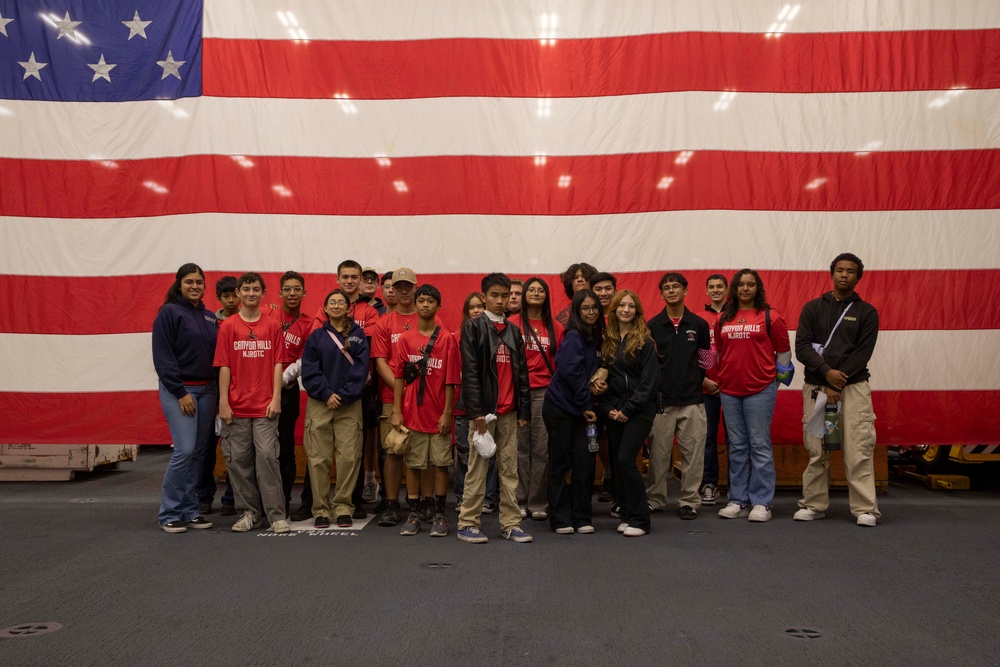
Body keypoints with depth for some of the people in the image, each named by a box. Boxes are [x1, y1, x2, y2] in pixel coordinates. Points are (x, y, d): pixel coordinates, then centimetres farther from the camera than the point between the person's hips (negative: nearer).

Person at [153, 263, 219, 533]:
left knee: (198, 453, 7)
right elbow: (162, 357, -10)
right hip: (178, 390, -6)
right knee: (184, 450, -12)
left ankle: (189, 510, 16)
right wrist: (180, 392, -14)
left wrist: (217, 391, 8)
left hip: (207, 390, 6)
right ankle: (169, 514, 1)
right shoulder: (169, 313, -4)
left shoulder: (210, 317, 14)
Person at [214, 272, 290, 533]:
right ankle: (249, 512, 17)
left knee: (267, 455, -6)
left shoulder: (272, 326, 5)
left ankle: (276, 514, 1)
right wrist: (223, 402, -4)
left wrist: (275, 398, -5)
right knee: (238, 459, 5)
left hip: (265, 406, -1)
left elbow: (277, 364, 3)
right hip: (236, 406, 1)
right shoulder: (228, 326, 5)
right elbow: (224, 366, 2)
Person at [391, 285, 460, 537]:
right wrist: (396, 411, -1)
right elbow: (399, 376, 5)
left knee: (441, 463, 4)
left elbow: (451, 379, -3)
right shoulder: (405, 338, 5)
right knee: (413, 464, 7)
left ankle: (439, 515, 14)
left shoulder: (447, 338, -1)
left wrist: (447, 412, -7)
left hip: (438, 414, -2)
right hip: (412, 412, 2)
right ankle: (413, 514, 17)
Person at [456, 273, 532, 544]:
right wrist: (476, 410, -14)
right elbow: (470, 372, -8)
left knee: (510, 468, 7)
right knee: (478, 467, 0)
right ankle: (467, 523, 9)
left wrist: (524, 410, 9)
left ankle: (510, 523, 14)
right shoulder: (473, 328, 0)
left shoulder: (514, 332, 16)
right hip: (484, 409, -5)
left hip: (509, 410, 5)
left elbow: (522, 372, 15)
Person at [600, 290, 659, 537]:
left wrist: (628, 409, -12)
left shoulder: (645, 341, -4)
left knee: (626, 459, -13)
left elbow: (650, 380, -9)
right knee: (617, 463, 5)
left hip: (639, 410, -5)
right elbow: (603, 377, 9)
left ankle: (639, 519, -2)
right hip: (614, 411, 5)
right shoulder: (607, 341, 9)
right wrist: (608, 408, -3)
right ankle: (626, 515, 18)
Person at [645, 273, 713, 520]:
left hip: (692, 400, 1)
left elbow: (706, 361, 14)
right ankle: (654, 498, 15)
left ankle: (689, 500, 13)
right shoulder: (652, 326, 4)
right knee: (658, 453, 3)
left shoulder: (699, 324, 6)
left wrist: (698, 381, 7)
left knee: (693, 453, 2)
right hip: (661, 401, 0)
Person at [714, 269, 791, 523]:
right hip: (729, 390, 4)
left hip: (760, 390, -4)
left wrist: (774, 377, 7)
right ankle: (738, 501, 17)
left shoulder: (770, 317, -2)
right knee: (737, 447, 10)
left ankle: (761, 503, 7)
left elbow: (784, 351, 4)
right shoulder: (723, 319, 9)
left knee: (759, 445, -1)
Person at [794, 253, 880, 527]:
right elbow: (802, 347, 0)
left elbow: (863, 353, -3)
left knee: (858, 450, -7)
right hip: (816, 387, 2)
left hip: (853, 386, -1)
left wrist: (838, 384, -11)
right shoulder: (813, 308, 9)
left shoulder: (867, 312, 6)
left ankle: (866, 509, 0)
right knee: (816, 450, 5)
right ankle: (814, 505, 14)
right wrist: (827, 372, -14)